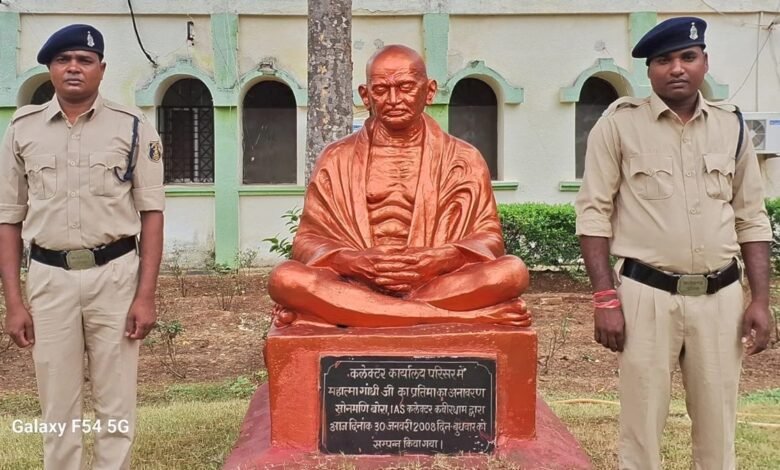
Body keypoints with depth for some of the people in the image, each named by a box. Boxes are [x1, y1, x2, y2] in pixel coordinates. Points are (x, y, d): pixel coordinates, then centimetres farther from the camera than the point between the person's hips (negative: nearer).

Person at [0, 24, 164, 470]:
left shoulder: (132, 127, 1)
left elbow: (151, 214, 0)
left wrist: (146, 296, -7)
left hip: (114, 275, -1)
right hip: (49, 278, 2)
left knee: (117, 408, 6)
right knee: (58, 410, 11)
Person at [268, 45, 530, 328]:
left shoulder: (463, 159, 12)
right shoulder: (336, 159, 12)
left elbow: (489, 237, 4)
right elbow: (307, 240, 5)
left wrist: (435, 260, -18)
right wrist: (354, 261, -17)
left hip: (444, 283, 0)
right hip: (357, 285, 0)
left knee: (512, 271, -29)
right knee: (285, 277, -30)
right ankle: (459, 315, -32)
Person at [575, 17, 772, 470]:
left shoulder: (731, 126, 8)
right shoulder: (620, 122, -2)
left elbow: (752, 219, 12)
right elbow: (594, 212, -5)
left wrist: (761, 300, 5)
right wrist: (606, 299, -10)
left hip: (721, 296, 3)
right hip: (646, 294, -3)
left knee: (719, 429, 12)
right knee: (642, 427, 6)